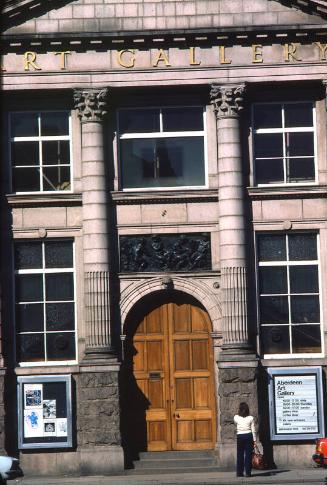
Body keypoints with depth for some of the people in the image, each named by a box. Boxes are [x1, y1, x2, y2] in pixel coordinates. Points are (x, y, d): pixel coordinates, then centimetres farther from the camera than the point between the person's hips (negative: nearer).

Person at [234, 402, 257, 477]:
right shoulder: (250, 418, -4)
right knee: (248, 455, 2)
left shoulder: (236, 417, -3)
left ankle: (239, 472, 8)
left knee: (240, 455, 7)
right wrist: (254, 440, 4)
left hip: (240, 436, 1)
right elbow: (253, 430, -1)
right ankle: (248, 472, -1)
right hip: (248, 436, -1)